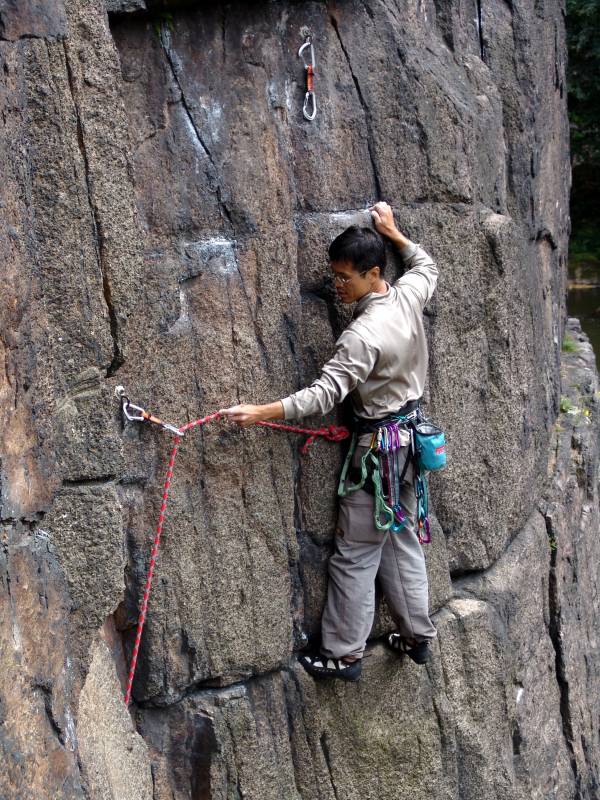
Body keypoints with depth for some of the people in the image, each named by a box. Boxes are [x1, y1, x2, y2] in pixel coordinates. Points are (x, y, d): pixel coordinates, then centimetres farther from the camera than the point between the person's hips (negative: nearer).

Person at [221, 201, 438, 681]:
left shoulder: (364, 336, -26)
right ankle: (418, 636, 29)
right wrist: (393, 233, 21)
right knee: (404, 541, 19)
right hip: (411, 436, 9)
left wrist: (261, 413, -34)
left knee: (355, 556, 2)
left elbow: (323, 394, -31)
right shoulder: (409, 295, -4)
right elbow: (427, 265, 20)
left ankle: (344, 655, 11)